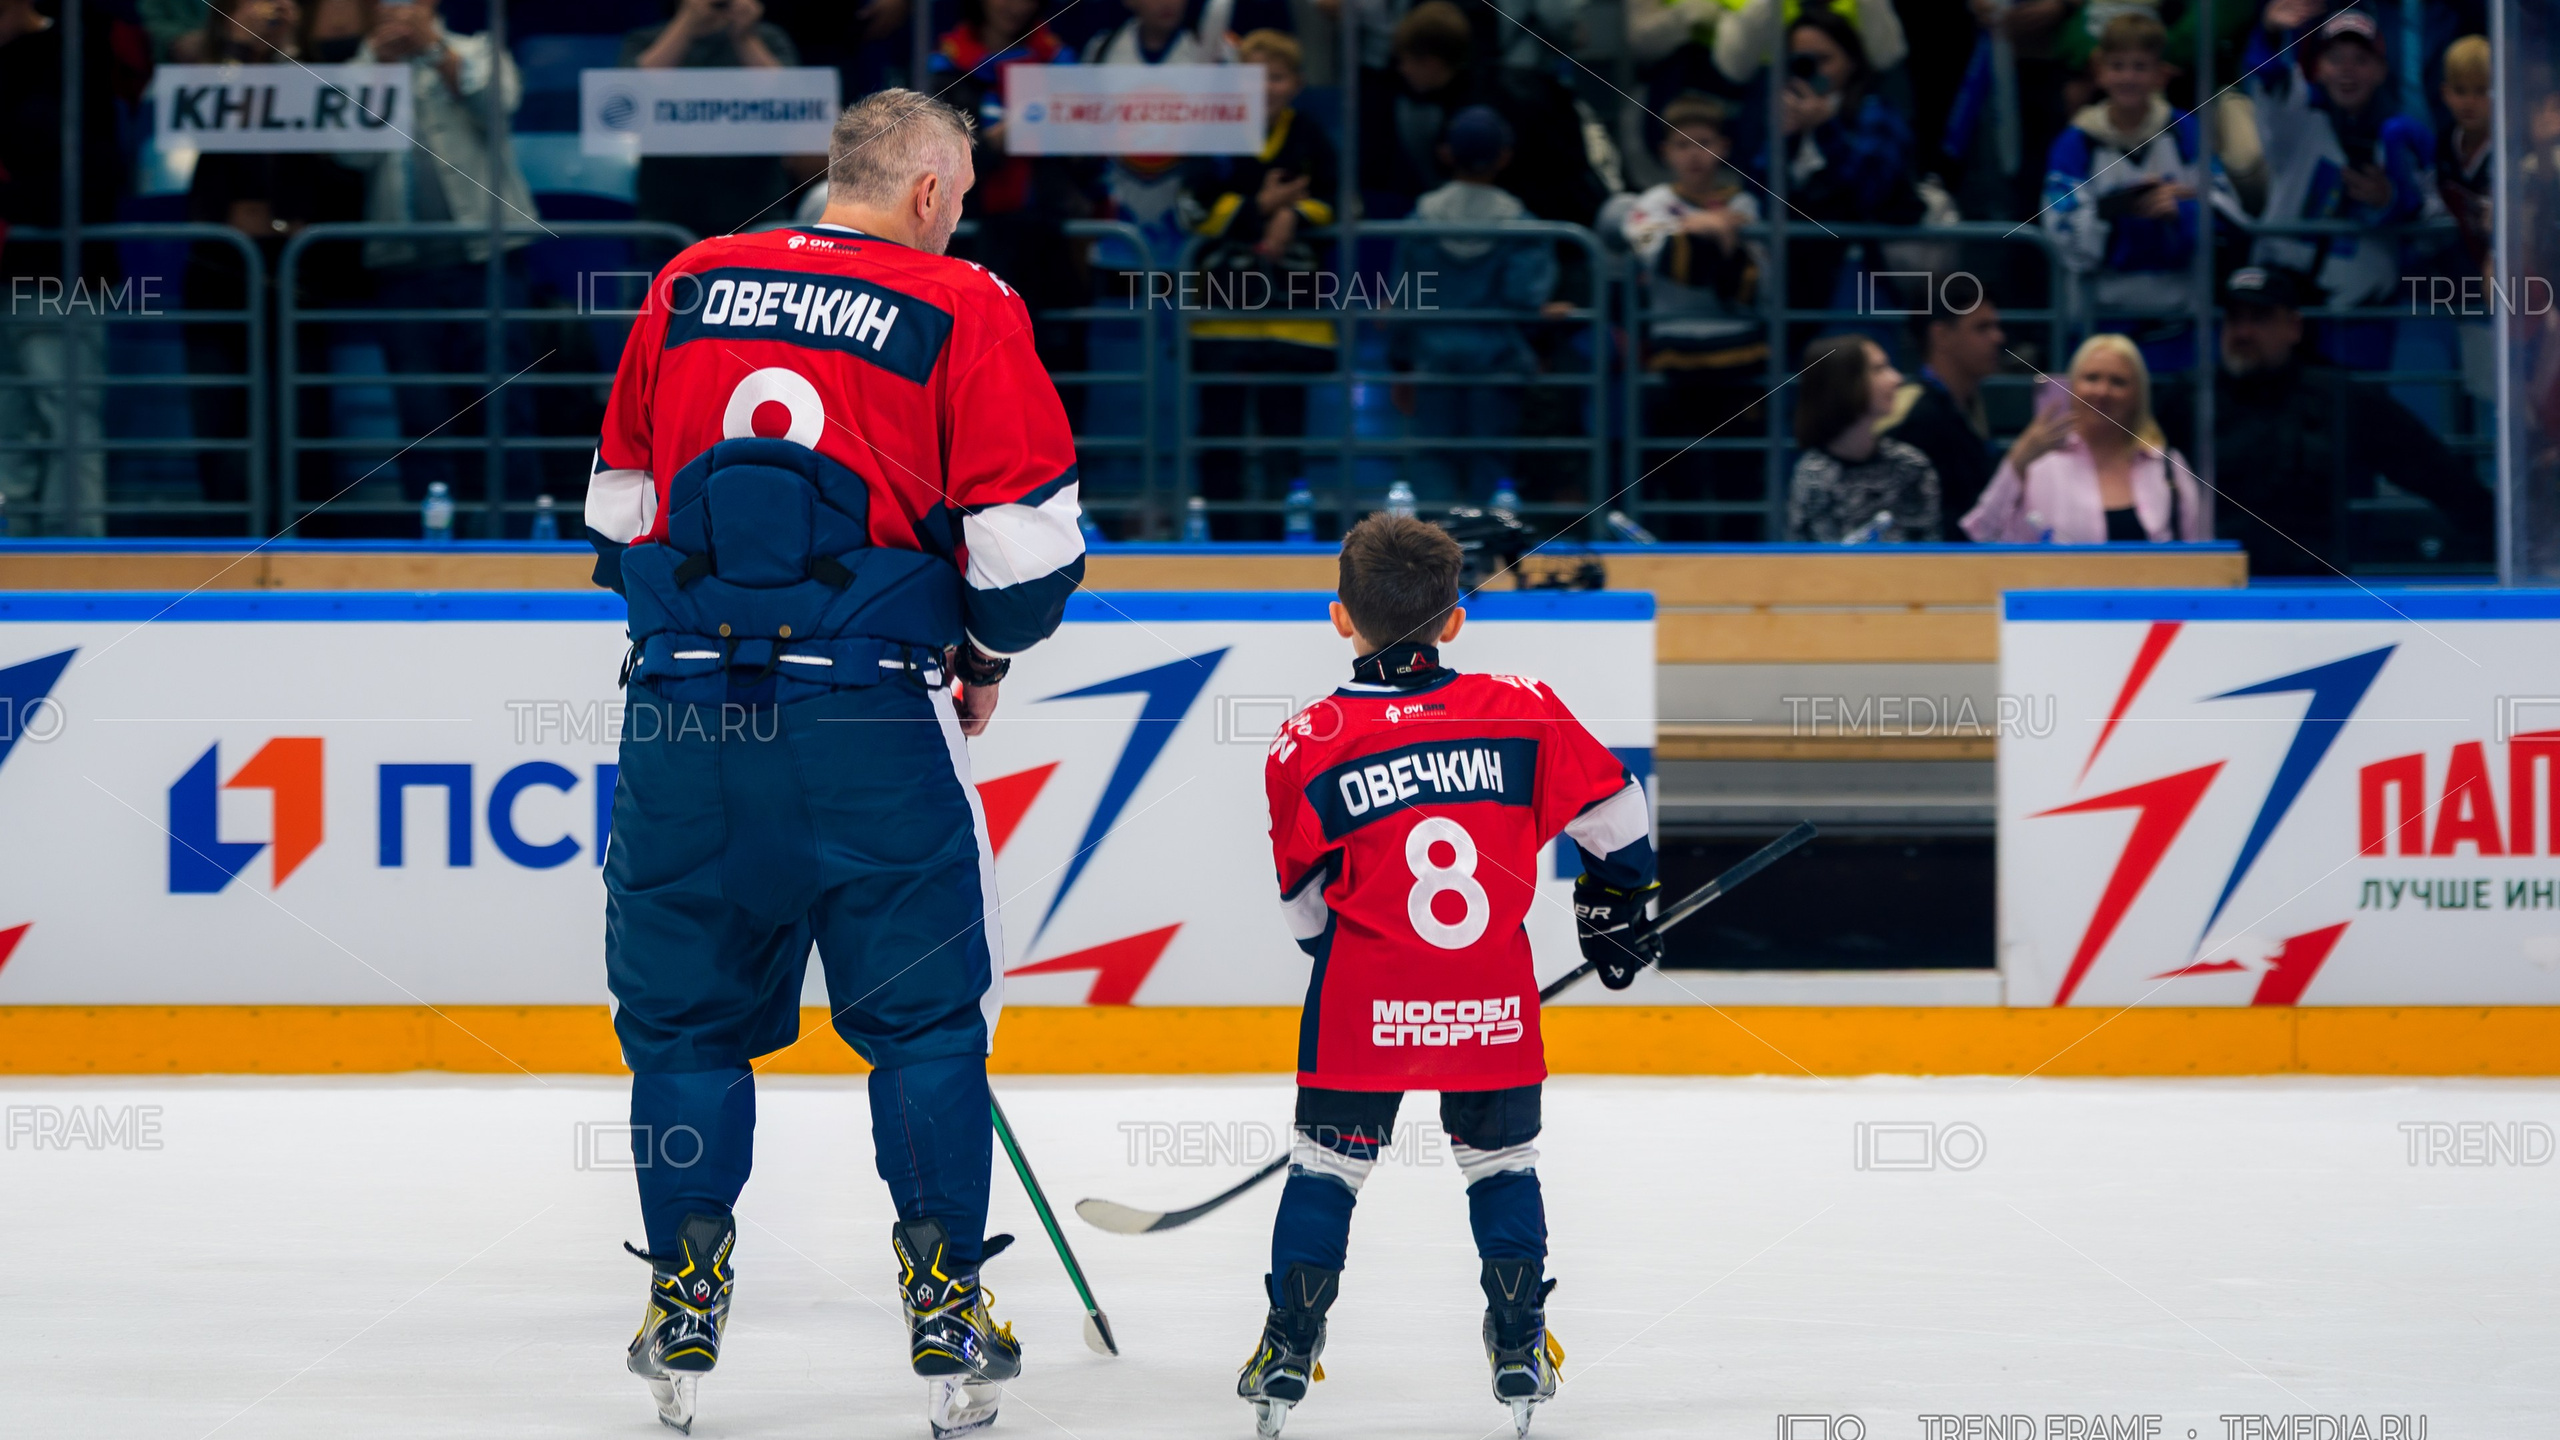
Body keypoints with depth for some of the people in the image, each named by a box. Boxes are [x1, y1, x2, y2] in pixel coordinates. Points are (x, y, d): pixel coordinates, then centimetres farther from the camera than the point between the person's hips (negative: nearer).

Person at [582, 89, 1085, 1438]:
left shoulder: (690, 283, 11)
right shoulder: (961, 309, -2)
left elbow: (617, 502, 19)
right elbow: (1025, 534, -3)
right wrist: (988, 654, 16)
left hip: (683, 712, 3)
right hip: (870, 718, -3)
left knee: (687, 1009, 13)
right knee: (925, 1010, 8)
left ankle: (683, 1319, 16)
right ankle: (945, 1317, 7)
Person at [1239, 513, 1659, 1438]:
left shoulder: (1308, 745, -3)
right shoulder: (1523, 713, 0)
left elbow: (1304, 899, 6)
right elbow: (1616, 816, 7)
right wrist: (1617, 903, 24)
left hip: (1362, 1010, -1)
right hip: (1494, 1004, 2)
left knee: (1328, 1161, 11)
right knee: (1500, 1158, 17)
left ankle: (1291, 1343, 9)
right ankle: (1520, 1346, 15)